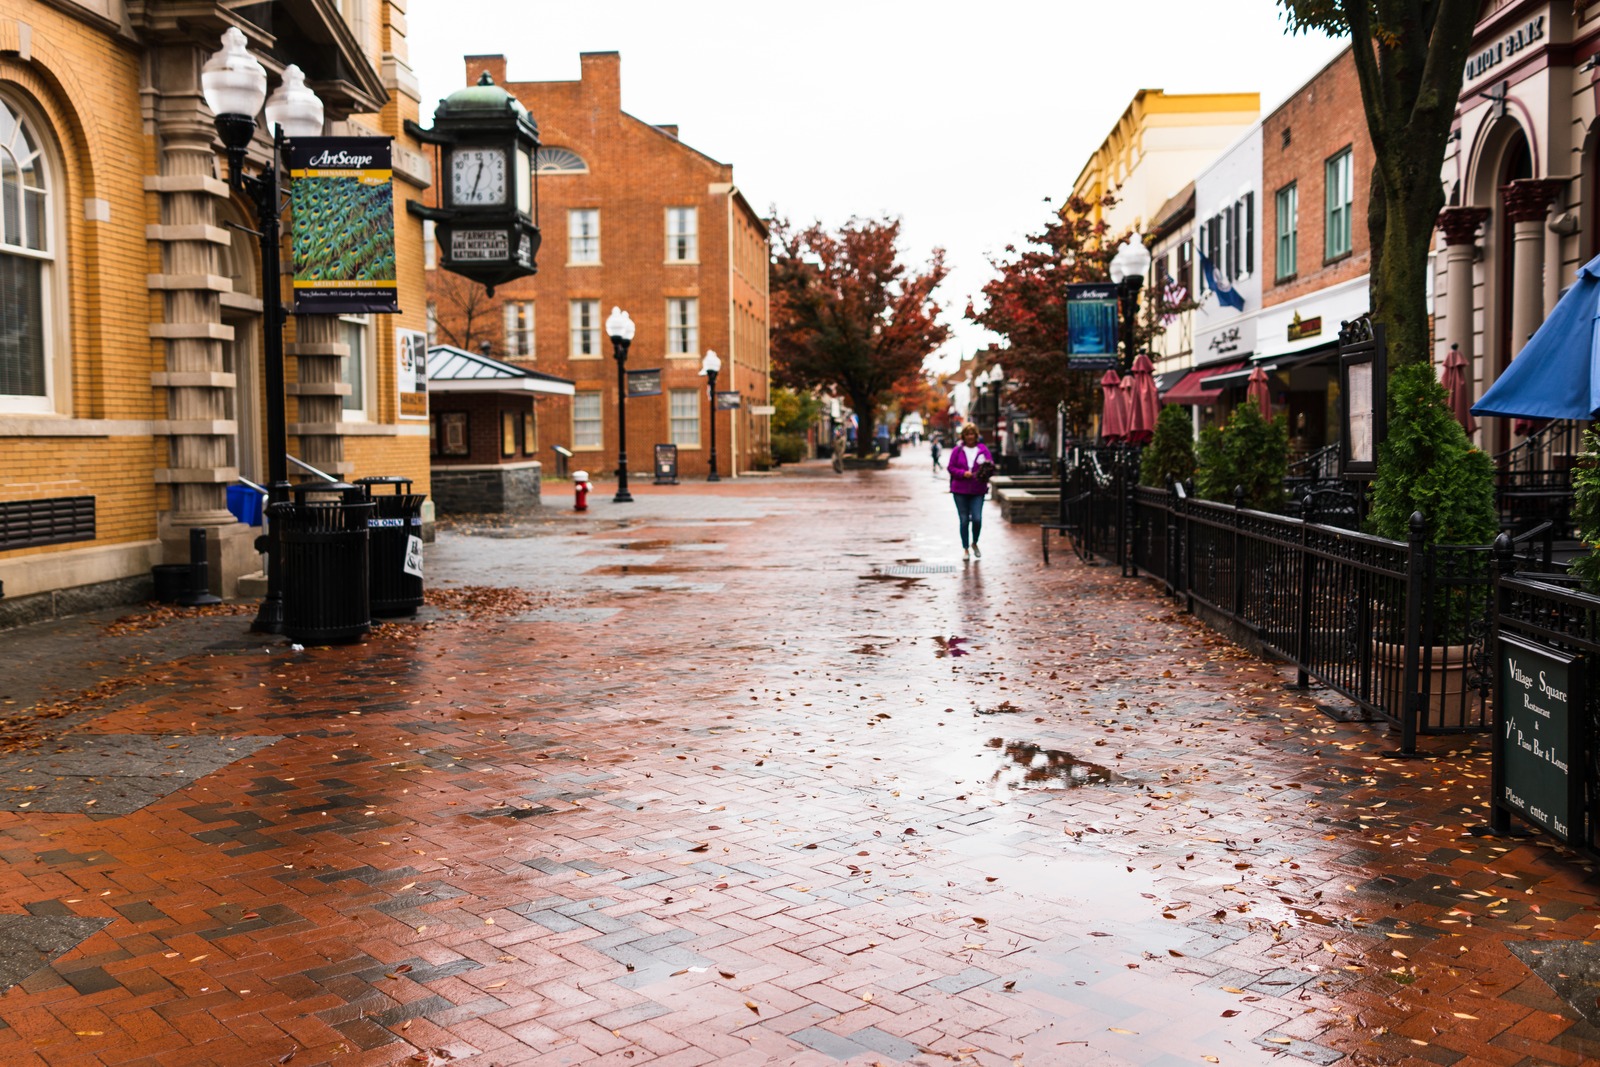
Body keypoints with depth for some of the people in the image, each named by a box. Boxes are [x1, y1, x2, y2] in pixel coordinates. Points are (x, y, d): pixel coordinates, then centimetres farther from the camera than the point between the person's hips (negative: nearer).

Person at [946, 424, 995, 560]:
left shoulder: (983, 449, 4)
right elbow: (950, 467, 2)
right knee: (964, 520, 3)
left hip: (978, 491, 0)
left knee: (977, 519, -10)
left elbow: (991, 466, 5)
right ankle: (965, 549, 16)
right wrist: (963, 473, -13)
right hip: (960, 490, 0)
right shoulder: (957, 450, 3)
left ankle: (974, 543, 17)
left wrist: (986, 472, -17)